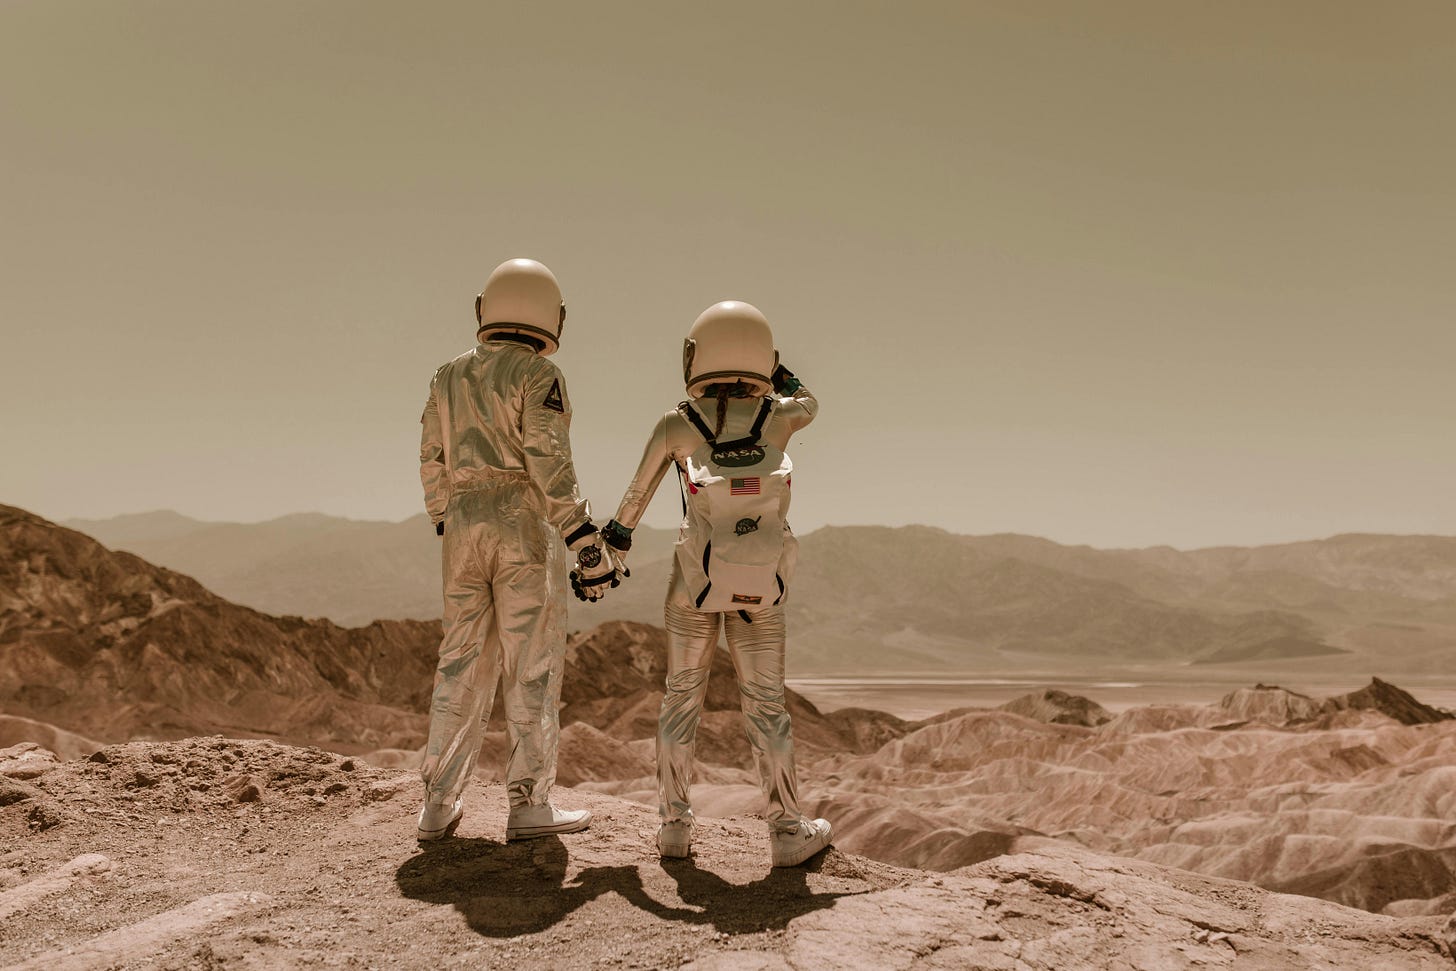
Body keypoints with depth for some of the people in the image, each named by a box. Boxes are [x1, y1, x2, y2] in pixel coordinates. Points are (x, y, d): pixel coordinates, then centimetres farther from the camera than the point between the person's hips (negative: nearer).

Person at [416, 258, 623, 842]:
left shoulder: (448, 377, 13)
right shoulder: (539, 374, -6)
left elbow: (434, 466, 14)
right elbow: (549, 463, -15)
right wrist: (588, 544, -14)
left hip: (464, 529, 6)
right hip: (526, 528, -6)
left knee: (463, 663, 11)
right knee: (532, 666, 0)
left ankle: (439, 805, 12)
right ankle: (529, 806, 3)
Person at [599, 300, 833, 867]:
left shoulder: (675, 426, -5)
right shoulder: (778, 417, -4)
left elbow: (635, 498, 6)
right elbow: (808, 404, 23)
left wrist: (612, 551, 21)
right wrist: (772, 367, 18)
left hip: (695, 584, 0)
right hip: (760, 589, 1)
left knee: (682, 697, 13)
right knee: (766, 704, 10)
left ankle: (674, 824, 18)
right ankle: (788, 831, 14)